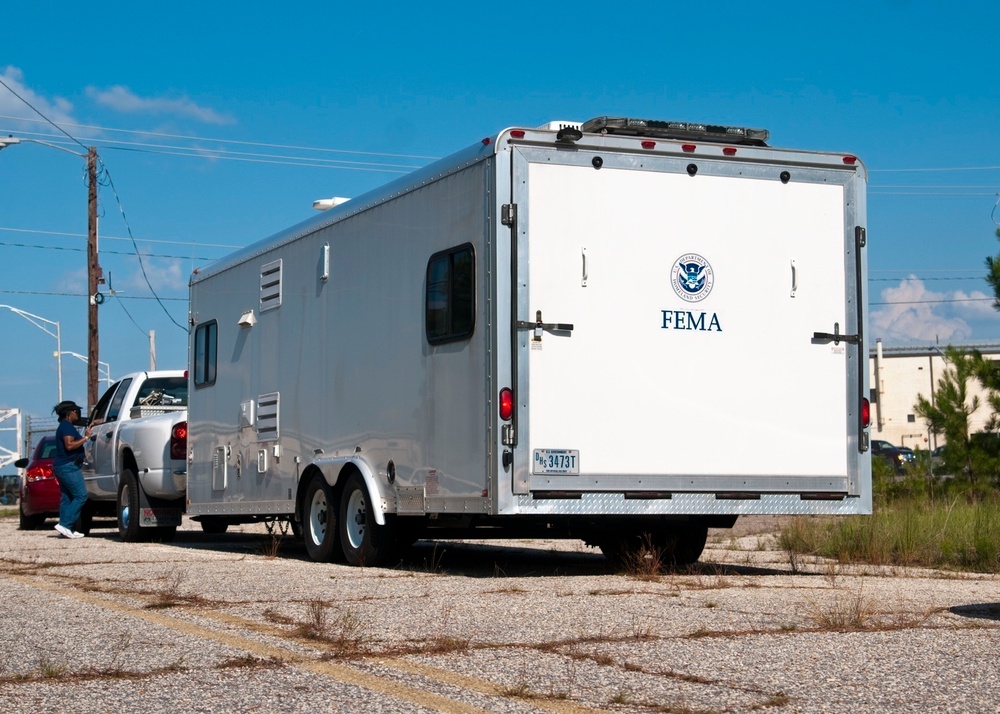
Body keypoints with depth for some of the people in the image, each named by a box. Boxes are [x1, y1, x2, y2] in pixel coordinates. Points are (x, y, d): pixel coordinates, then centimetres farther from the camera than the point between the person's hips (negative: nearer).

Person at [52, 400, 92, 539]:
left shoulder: (64, 426, 20)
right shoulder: (67, 426, -12)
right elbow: (69, 445, -23)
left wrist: (84, 437, 18)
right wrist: (85, 438, -17)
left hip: (62, 466, 11)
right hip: (69, 466, -11)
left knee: (66, 498, 8)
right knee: (81, 496, -12)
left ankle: (65, 529, 6)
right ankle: (65, 524, -17)